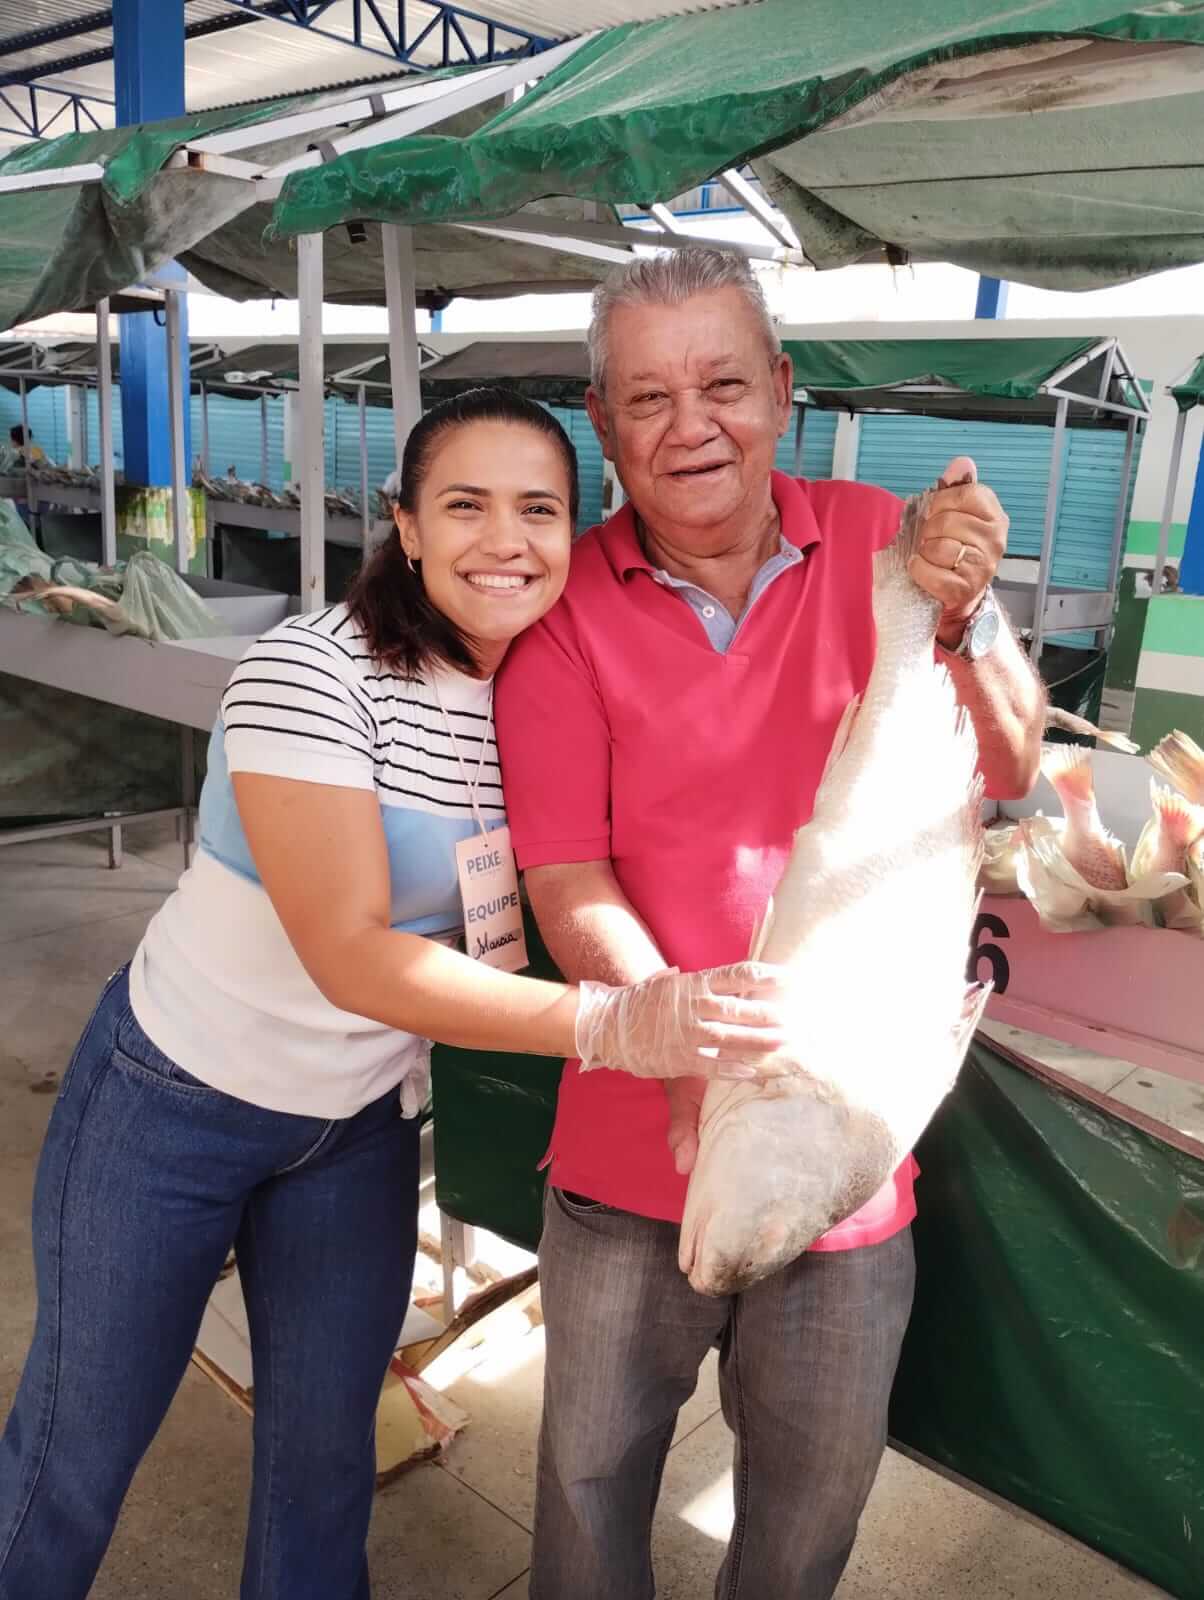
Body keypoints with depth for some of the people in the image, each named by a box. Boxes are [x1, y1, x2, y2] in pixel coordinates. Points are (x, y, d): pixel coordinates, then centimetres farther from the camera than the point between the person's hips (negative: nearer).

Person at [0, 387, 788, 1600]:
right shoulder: (309, 669, -25)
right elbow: (351, 953, -30)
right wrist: (613, 1023, -39)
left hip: (364, 1122, 4)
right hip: (175, 1097, -4)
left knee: (326, 1451, 17)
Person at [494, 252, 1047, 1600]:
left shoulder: (872, 540, -4)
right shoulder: (567, 609, -10)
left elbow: (1007, 774, -8)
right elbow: (569, 883, -15)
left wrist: (956, 618, -26)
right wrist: (690, 1062, -28)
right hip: (636, 1146, -1)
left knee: (816, 1487, 22)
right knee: (593, 1470, 20)